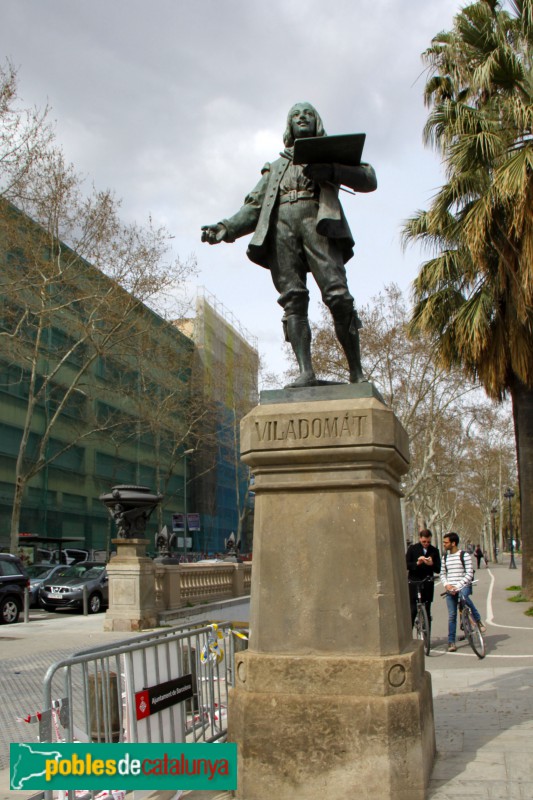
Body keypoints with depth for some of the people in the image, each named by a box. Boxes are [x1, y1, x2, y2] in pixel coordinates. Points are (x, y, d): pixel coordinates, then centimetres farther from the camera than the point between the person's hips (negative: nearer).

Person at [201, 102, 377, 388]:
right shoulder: (275, 167, 34)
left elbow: (368, 179, 11)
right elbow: (254, 207, 24)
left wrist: (330, 171, -7)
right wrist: (226, 228, 4)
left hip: (318, 222, -2)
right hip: (279, 227, 2)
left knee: (338, 296, -18)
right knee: (292, 300, -15)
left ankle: (356, 372, -16)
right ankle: (305, 371, -24)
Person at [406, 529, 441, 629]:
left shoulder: (434, 551, 6)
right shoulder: (412, 548, 1)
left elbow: (438, 569, 3)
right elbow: (406, 565, -5)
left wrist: (431, 564, -17)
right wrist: (417, 563, -21)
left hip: (427, 584, 2)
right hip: (414, 582, -2)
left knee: (427, 612, 6)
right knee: (412, 610, -7)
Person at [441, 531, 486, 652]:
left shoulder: (464, 555, -4)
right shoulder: (445, 557, 13)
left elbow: (469, 573, -9)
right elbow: (442, 573, 17)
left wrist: (458, 586, -17)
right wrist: (446, 585, -4)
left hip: (463, 586, -5)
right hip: (450, 589, 5)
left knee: (463, 595, -37)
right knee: (451, 615, 0)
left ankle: (478, 620, -17)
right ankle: (451, 642, 7)